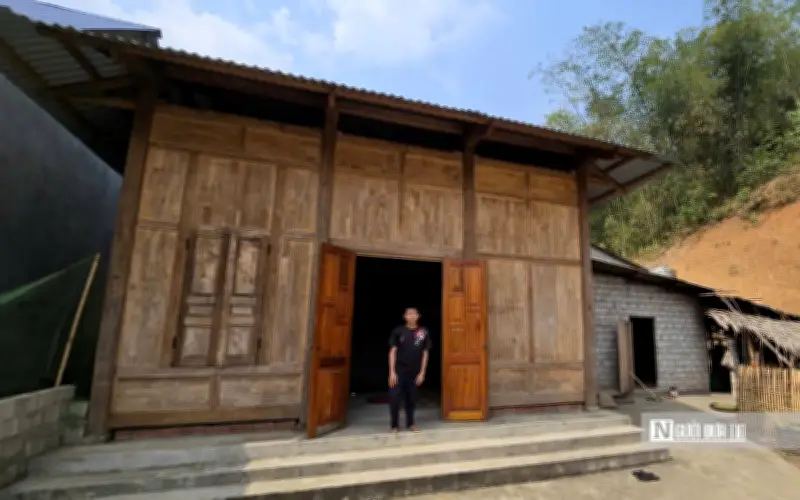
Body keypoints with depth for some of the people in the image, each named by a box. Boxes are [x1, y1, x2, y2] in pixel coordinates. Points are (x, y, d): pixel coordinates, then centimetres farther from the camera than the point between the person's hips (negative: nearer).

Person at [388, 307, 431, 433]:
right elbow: (393, 351, -4)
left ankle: (410, 424, 30)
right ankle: (395, 425, 15)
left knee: (411, 399, 11)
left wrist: (422, 373, 0)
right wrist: (392, 371, -9)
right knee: (394, 398, -4)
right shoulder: (398, 331, -5)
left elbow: (425, 354, 3)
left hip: (415, 372, 2)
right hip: (399, 370, -1)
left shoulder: (424, 332, -2)